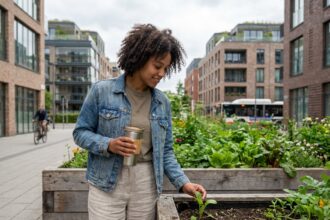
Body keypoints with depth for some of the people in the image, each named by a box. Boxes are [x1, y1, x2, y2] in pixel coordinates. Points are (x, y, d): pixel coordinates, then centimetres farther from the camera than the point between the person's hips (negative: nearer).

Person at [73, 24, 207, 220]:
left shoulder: (162, 102, 2)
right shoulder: (102, 91, -7)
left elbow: (165, 151, 6)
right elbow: (80, 132, -1)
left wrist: (183, 182, -5)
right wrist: (108, 145, -18)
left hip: (146, 186, 3)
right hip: (107, 185, -2)